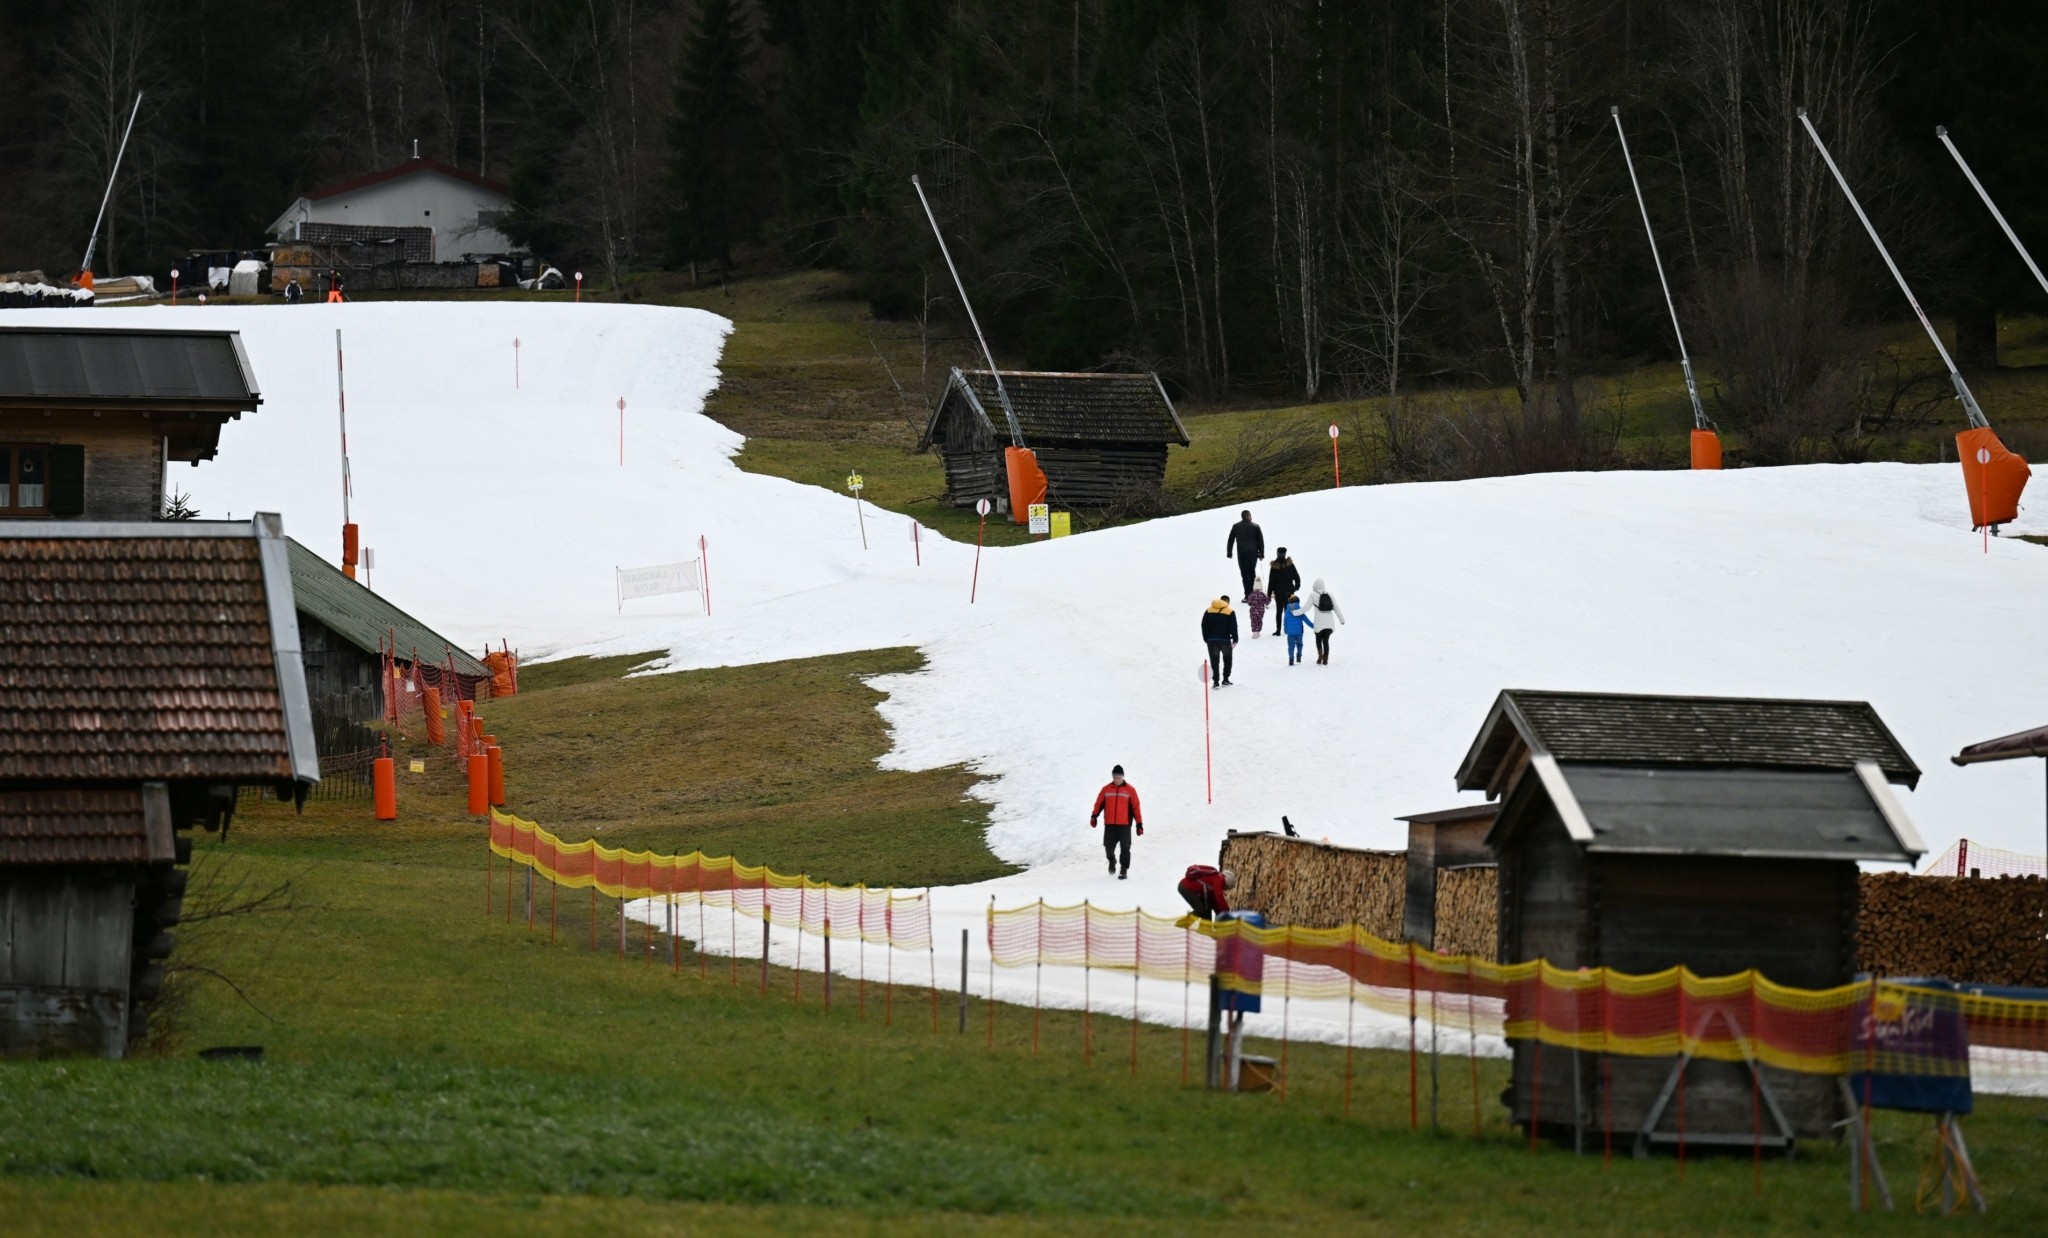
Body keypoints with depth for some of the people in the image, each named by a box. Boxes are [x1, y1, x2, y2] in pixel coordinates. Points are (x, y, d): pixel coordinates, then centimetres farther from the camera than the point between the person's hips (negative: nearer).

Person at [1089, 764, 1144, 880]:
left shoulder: (1130, 790, 2)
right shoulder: (1106, 790, 7)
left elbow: (1136, 808, 2)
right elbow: (1099, 803, 9)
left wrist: (1139, 824, 0)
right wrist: (1094, 816, -7)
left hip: (1125, 825, -2)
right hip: (1109, 825, 2)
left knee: (1124, 848, -3)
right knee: (1109, 846, 1)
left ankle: (1124, 869, 6)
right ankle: (1112, 860, 33)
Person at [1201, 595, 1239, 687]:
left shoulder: (1209, 611, 6)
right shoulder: (1230, 612, -3)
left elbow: (1204, 625, 6)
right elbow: (1233, 627, -6)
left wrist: (1206, 638, 13)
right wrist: (1235, 640, 3)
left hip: (1212, 640, 1)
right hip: (1225, 640, -1)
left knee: (1214, 661, 4)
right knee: (1227, 660, 16)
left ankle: (1216, 681, -3)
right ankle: (1225, 680, 15)